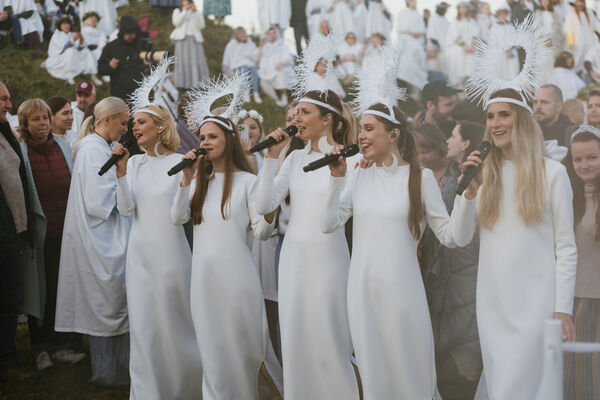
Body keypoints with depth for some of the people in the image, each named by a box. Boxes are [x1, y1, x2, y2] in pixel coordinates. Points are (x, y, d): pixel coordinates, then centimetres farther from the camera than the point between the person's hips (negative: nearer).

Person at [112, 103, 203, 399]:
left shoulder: (179, 163, -5)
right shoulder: (134, 163, 7)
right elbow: (125, 209, -3)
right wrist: (121, 171, -12)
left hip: (171, 252, -4)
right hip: (140, 253, 4)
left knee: (175, 321, 6)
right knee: (143, 324, 5)